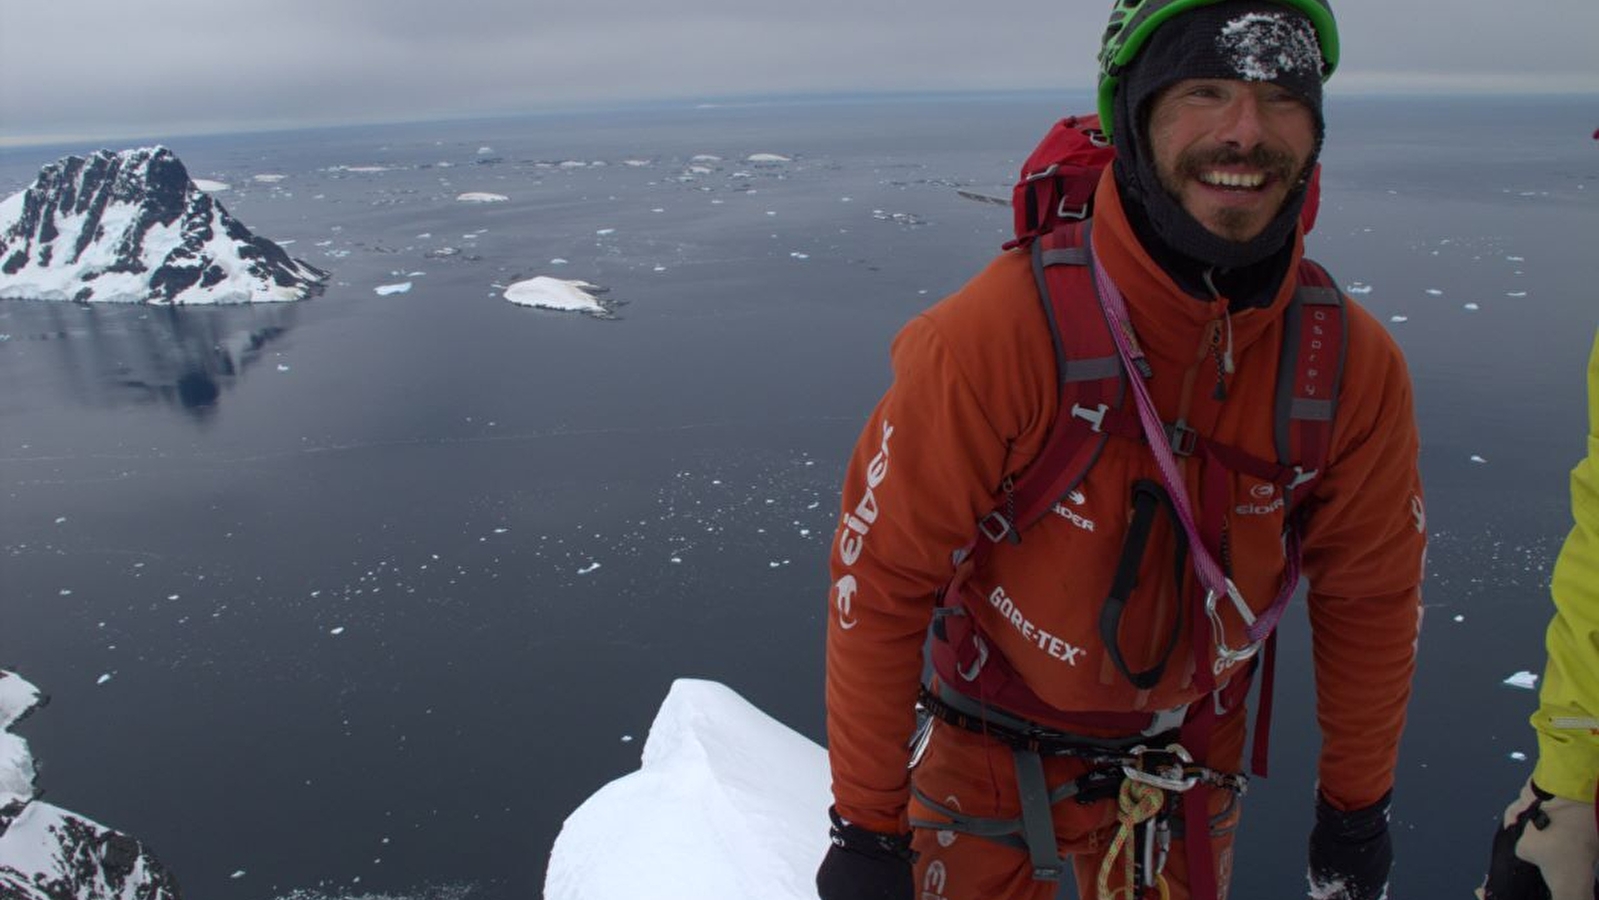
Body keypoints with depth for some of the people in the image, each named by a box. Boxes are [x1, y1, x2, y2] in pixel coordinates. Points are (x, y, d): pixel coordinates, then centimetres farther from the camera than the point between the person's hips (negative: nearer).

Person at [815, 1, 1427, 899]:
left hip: (1191, 773, 4)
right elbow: (882, 576, -22)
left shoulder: (1356, 363, -16)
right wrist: (866, 826, -15)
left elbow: (1371, 594, -1)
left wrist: (1357, 806, 8)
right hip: (988, 757, -3)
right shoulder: (997, 330, -29)